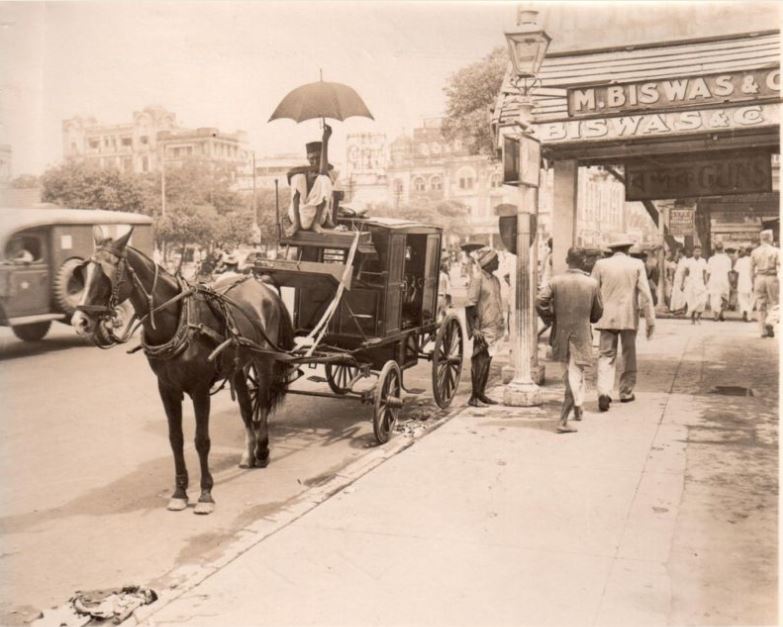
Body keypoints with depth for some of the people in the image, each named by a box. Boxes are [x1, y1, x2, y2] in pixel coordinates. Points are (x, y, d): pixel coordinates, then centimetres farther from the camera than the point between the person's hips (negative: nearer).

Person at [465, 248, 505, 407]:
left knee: (487, 360, 11)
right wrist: (473, 329, -20)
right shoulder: (478, 278, -11)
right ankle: (474, 396, -1)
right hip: (483, 328, -8)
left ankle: (481, 394, 18)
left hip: (494, 327, 8)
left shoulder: (495, 279, 14)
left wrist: (501, 325, 19)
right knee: (479, 361, -6)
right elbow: (470, 305, -15)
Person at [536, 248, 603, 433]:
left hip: (561, 334, 3)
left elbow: (540, 303, -13)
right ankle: (563, 421, -9)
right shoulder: (592, 283, -5)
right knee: (575, 376, -1)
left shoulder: (556, 281, -5)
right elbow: (597, 313, 3)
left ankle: (577, 407, 36)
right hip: (581, 336, -2)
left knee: (572, 372, 24)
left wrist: (552, 317, 4)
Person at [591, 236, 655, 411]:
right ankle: (626, 393, 24)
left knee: (606, 356, 1)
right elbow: (645, 294, -5)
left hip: (607, 318, 0)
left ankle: (604, 392, -17)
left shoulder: (601, 265, 0)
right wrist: (650, 320, -1)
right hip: (629, 318, 0)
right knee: (629, 356, 16)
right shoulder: (637, 265, -1)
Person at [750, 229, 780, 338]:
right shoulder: (775, 251, -3)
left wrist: (753, 282, 11)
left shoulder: (754, 252, 4)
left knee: (761, 304, 6)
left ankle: (763, 330, 6)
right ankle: (769, 322, -14)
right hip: (772, 278, -2)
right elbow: (779, 268, -7)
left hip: (759, 278, 2)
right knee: (773, 303, 9)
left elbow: (752, 268, 4)